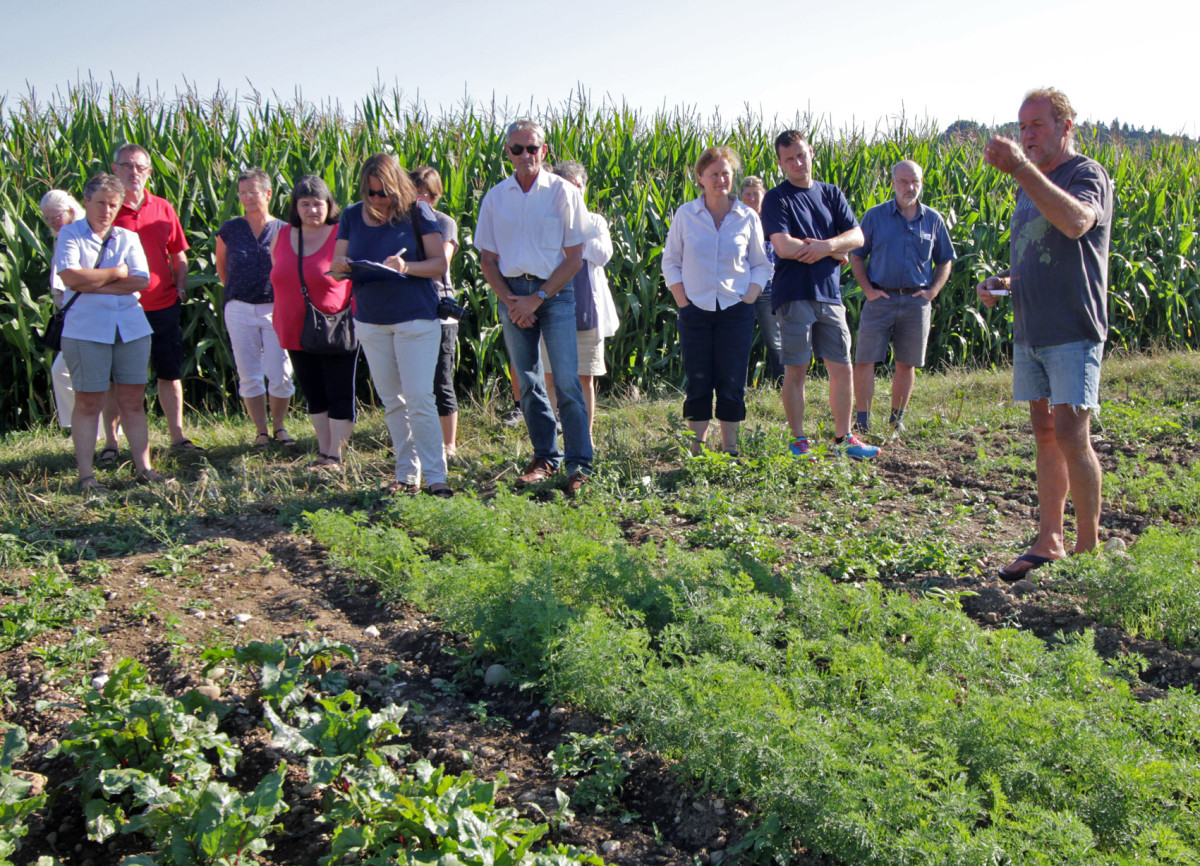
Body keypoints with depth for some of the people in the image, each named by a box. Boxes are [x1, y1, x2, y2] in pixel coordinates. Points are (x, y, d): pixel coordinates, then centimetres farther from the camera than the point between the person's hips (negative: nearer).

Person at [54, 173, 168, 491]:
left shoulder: (128, 238, 13)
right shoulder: (70, 235, 3)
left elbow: (141, 281, -2)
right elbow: (70, 277, -14)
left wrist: (94, 284, -9)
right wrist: (116, 273, -4)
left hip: (132, 329, 4)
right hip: (86, 330, -3)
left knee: (133, 400, 6)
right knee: (88, 403, 0)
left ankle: (143, 468, 11)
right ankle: (86, 474, 5)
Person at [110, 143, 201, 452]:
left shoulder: (163, 209, 7)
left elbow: (179, 256, 15)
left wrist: (180, 287, 2)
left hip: (163, 307, 3)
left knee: (170, 374, 10)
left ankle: (177, 437, 20)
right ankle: (111, 443, 15)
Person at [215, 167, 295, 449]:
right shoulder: (229, 229, 3)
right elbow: (221, 268, 16)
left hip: (275, 309, -1)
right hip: (240, 310, 1)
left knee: (280, 375, -3)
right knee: (249, 376, 3)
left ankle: (279, 426, 16)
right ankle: (261, 431, 14)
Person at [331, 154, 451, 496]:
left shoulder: (417, 212, -5)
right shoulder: (352, 216, 7)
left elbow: (440, 264, -6)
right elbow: (336, 265, 8)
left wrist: (406, 268, -24)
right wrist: (341, 265, -16)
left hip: (415, 317, -4)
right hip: (370, 321, 5)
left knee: (419, 398, -8)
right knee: (391, 401, 10)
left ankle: (435, 475, -2)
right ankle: (407, 473, 18)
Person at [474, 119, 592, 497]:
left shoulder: (563, 192, -2)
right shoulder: (495, 197, 8)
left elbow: (574, 256, -3)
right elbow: (487, 258, 10)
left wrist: (538, 297, -9)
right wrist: (510, 301, -4)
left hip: (555, 291, -3)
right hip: (512, 293, 3)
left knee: (567, 380, -9)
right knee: (527, 382, 8)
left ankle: (579, 464, -4)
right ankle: (545, 457, 20)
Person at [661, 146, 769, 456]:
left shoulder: (748, 218, 4)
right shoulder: (685, 215, 3)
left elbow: (761, 265, 10)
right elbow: (670, 262, 7)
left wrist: (748, 299, -3)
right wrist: (682, 301, -3)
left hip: (736, 312, 0)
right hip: (696, 311, 0)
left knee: (732, 384, 2)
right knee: (697, 384, 1)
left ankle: (730, 451, 11)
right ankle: (695, 453, 8)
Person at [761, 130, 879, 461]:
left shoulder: (831, 194, 14)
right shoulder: (776, 199, -1)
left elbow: (857, 237, 5)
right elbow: (783, 247, -15)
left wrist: (827, 244, -15)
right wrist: (835, 253, -6)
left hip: (830, 294, 5)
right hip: (794, 295, -4)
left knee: (842, 368, 6)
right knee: (795, 370, 0)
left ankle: (843, 438, 18)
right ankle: (799, 441, 10)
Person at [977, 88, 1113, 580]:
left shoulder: (1087, 175, -7)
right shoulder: (1028, 187, 17)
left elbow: (1075, 222, -31)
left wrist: (1021, 168, -34)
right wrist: (1002, 282, 7)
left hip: (1074, 332, -8)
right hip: (1030, 332, 8)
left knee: (1071, 435, -10)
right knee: (1044, 433, 8)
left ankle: (1089, 545, 3)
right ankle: (1049, 543, 13)